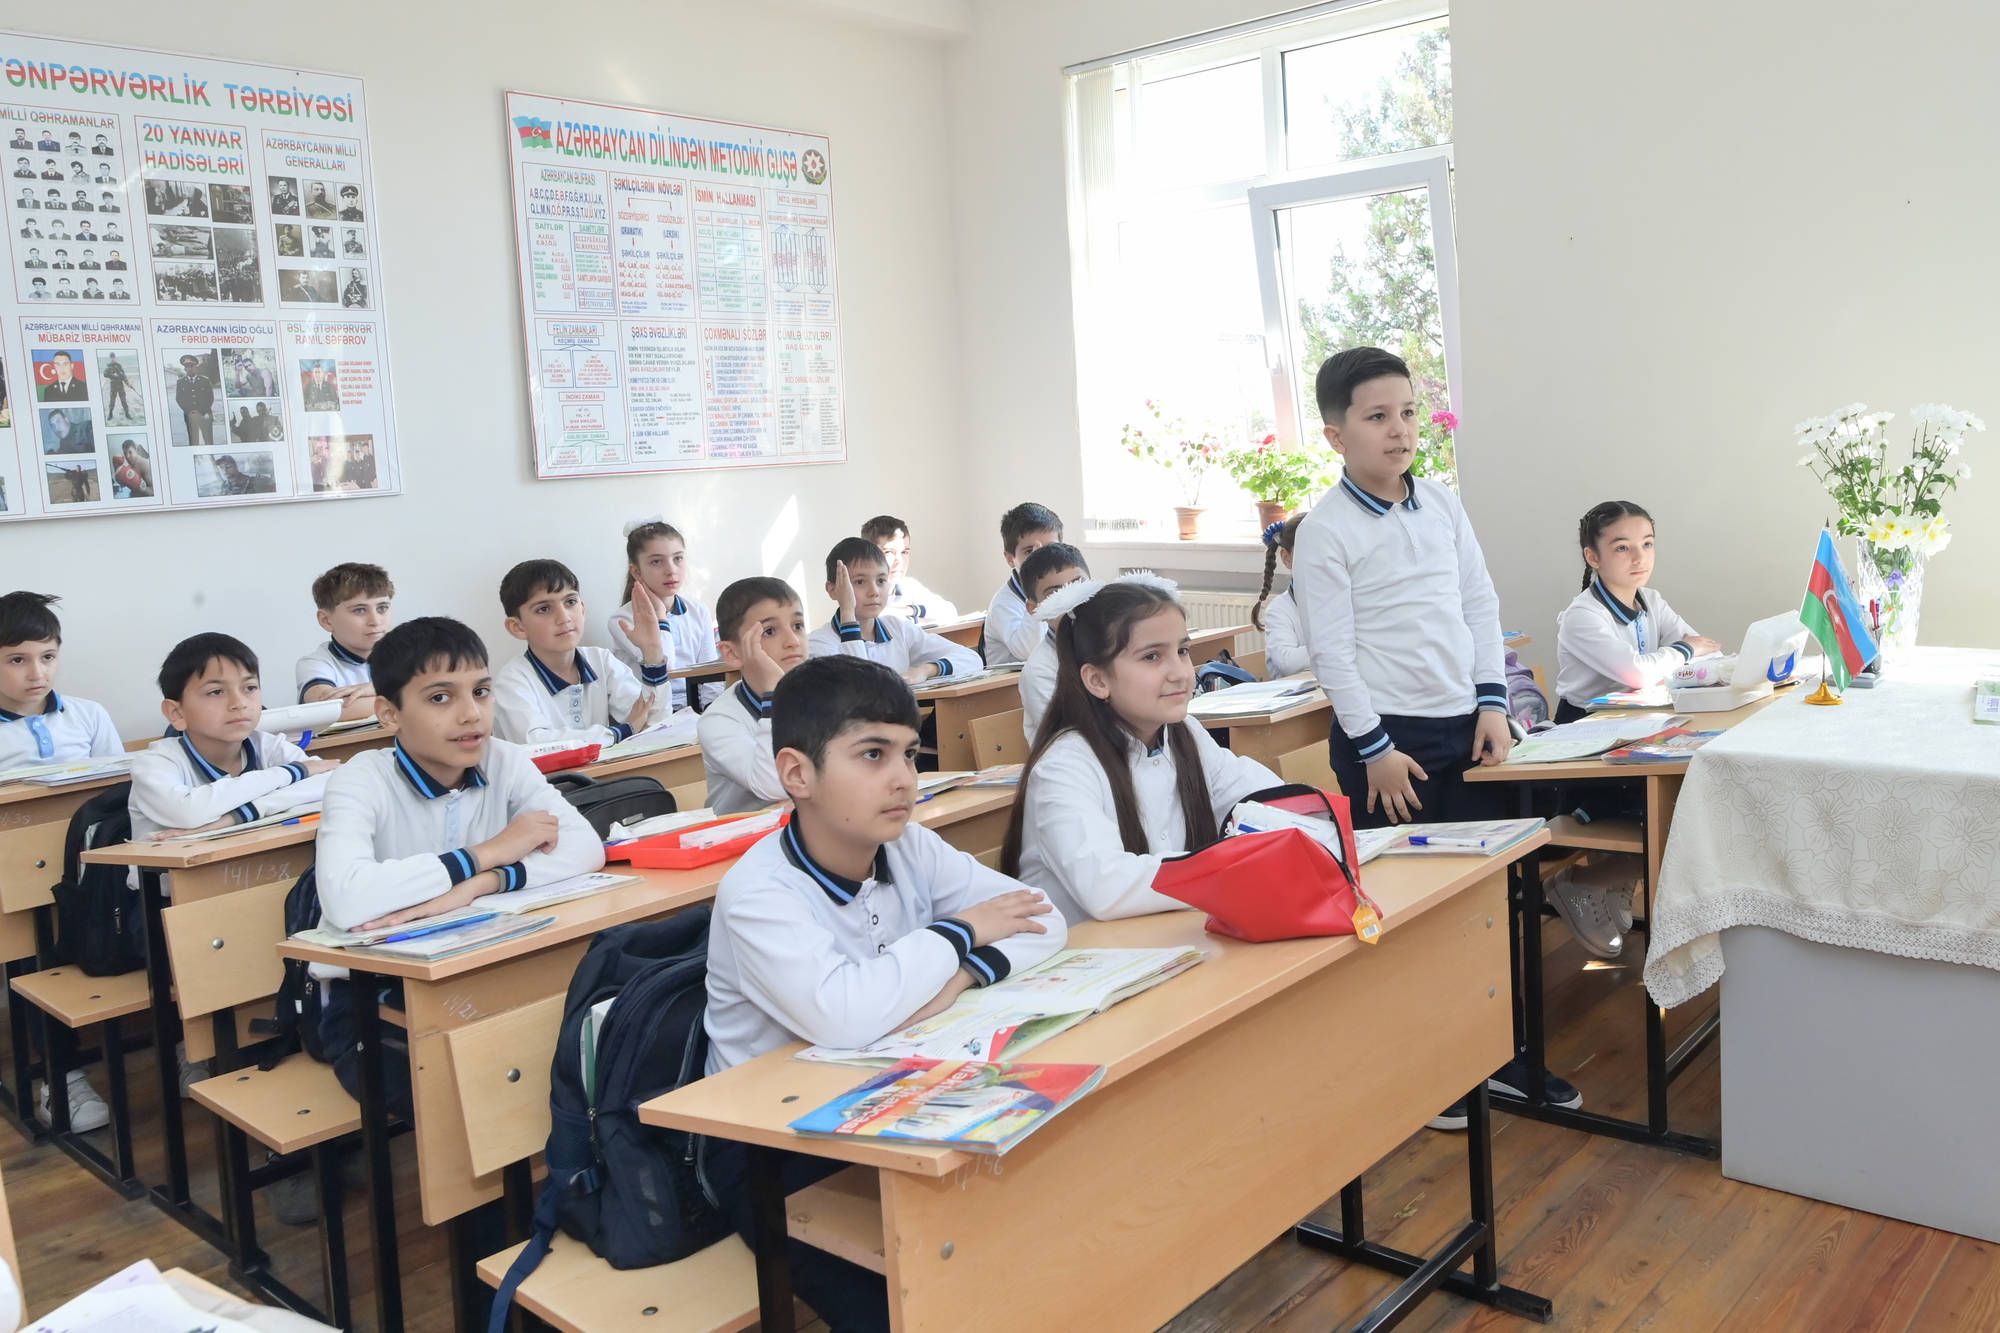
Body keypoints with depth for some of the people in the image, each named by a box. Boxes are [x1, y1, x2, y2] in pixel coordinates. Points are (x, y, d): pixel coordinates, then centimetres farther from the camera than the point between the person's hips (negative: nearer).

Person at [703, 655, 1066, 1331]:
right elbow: (842, 1016, -40)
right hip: (770, 1146, -5)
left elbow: (1042, 920, -6)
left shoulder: (909, 848, -4)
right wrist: (959, 934, -24)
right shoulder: (757, 893, -24)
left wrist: (961, 975, -25)